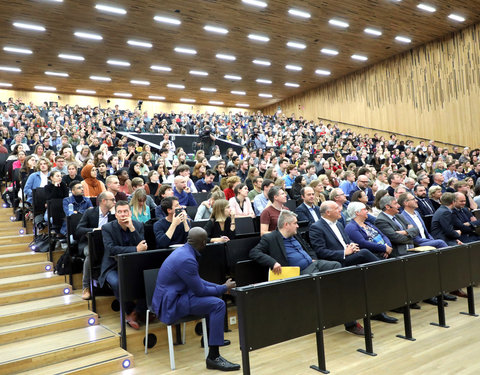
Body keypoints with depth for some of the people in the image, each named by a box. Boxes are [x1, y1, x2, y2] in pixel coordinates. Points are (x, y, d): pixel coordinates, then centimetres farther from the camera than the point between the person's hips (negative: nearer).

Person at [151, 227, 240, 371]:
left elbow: (197, 280, 16)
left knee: (212, 296, 24)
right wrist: (225, 288, -4)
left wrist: (220, 286, 11)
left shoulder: (183, 251, 6)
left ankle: (213, 337, 38)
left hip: (171, 296, 11)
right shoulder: (187, 260, -25)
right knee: (218, 304, -19)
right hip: (170, 304, -11)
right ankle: (213, 357, -15)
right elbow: (200, 290, -18)